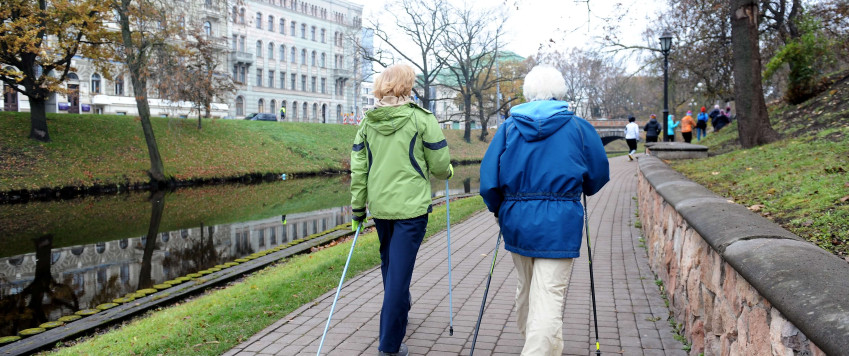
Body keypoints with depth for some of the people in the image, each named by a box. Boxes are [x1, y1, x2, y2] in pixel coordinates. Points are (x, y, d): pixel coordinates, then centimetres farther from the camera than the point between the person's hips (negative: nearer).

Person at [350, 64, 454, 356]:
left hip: (379, 204, 5)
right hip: (411, 206, -5)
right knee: (400, 270, -1)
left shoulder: (367, 122, 6)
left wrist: (357, 207, 12)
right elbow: (439, 164, -4)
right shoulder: (421, 118, -7)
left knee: (389, 263, 24)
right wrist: (447, 172, 19)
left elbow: (358, 168, 5)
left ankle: (399, 307, 46)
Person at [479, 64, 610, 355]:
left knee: (526, 289, 21)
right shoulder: (578, 128, 1)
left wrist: (499, 210, 14)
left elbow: (488, 179, -3)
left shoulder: (508, 127, 2)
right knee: (549, 296, -3)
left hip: (516, 221, 3)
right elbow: (599, 175, 7)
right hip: (559, 223, -3)